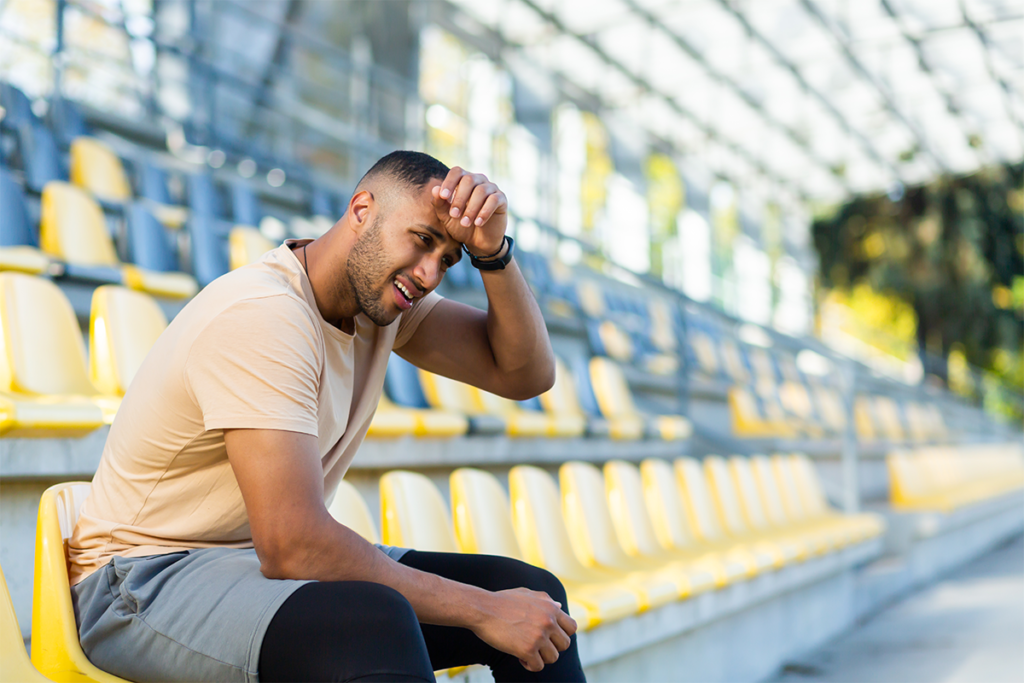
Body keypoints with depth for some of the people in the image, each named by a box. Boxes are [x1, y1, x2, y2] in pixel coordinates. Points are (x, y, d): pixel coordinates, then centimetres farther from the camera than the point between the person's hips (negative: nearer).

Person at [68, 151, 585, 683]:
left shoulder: (379, 288, 2)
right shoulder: (260, 314, -25)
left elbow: (524, 373, 0)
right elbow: (292, 547, -31)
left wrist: (493, 251, -16)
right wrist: (482, 610, -25)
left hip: (269, 556, 8)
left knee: (531, 591, -3)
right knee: (374, 621, -39)